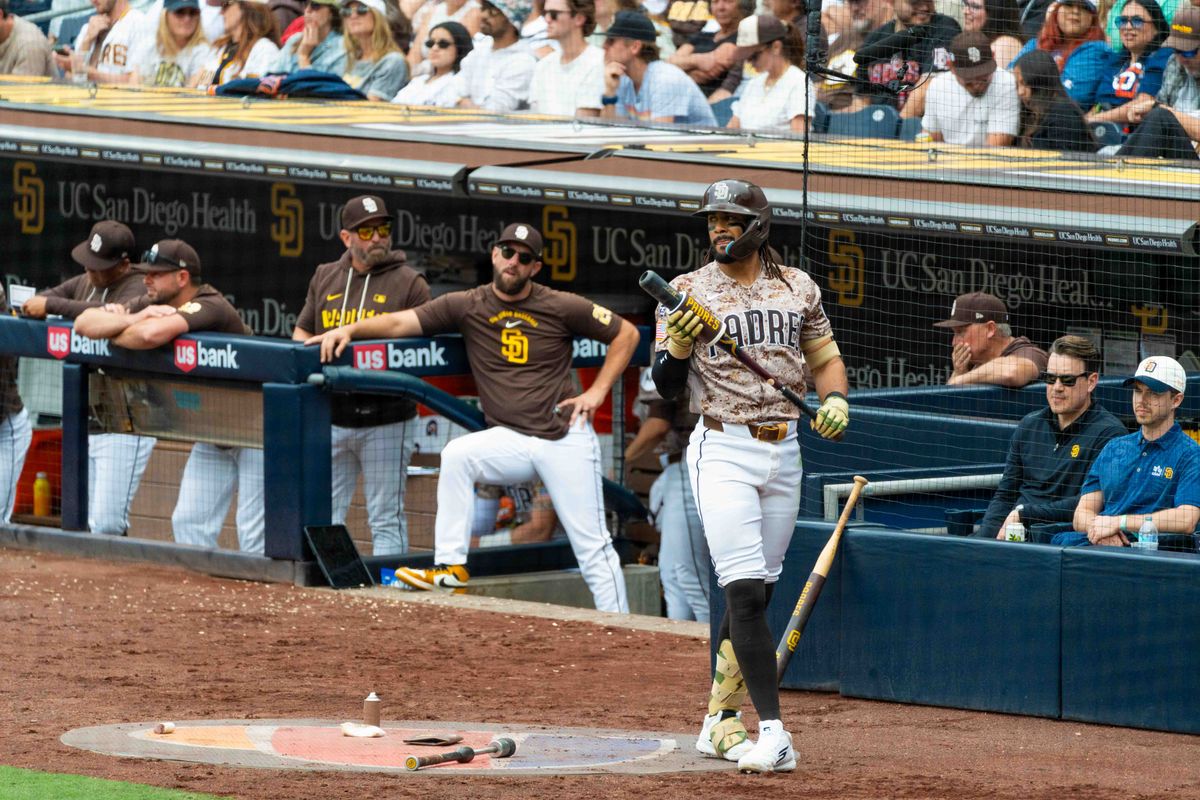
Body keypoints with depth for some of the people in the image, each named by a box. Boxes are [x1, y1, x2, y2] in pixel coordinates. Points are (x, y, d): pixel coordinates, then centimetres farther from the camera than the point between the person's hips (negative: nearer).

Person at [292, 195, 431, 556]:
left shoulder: (409, 283, 0)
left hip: (386, 421, -4)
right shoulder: (325, 277, 13)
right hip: (331, 417, 4)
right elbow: (300, 335, 18)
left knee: (386, 519, -2)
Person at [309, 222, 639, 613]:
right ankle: (451, 569, -21)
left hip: (565, 438, -2)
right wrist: (350, 329, -22)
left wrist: (596, 392, -2)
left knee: (592, 545, -5)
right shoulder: (467, 306, 2)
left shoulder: (562, 307, -2)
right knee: (455, 456, -25)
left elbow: (626, 334, 7)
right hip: (510, 440, 2)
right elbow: (401, 322, -6)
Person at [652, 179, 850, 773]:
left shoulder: (796, 287, 9)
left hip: (783, 451, 4)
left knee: (755, 592, 9)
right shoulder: (687, 293, 0)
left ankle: (721, 722, 21)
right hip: (722, 451, -4)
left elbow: (825, 357, 17)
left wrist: (836, 399, -3)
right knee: (745, 590, -15)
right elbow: (667, 385, -1)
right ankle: (772, 734, -22)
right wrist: (678, 341, -21)